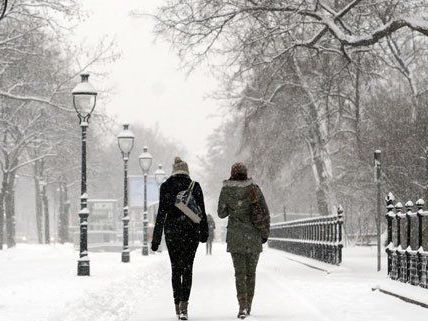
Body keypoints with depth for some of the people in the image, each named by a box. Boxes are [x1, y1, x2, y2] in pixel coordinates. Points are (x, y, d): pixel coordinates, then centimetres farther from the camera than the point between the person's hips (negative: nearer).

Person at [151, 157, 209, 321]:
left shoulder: (166, 186, -1)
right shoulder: (195, 186, -1)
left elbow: (161, 213, -3)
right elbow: (201, 212, 1)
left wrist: (156, 238, -1)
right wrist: (204, 232, 13)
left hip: (172, 230, 1)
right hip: (191, 230, -1)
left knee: (175, 268, 11)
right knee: (187, 268, 0)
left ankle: (178, 305, 13)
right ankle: (184, 303, -16)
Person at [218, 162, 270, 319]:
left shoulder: (226, 191, -4)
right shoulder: (254, 189, -4)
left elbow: (221, 213, 6)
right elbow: (265, 213, -2)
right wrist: (265, 234, 8)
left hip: (235, 237, -1)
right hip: (254, 236, 1)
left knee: (240, 272, -1)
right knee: (251, 271, 13)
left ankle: (242, 305, -16)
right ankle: (248, 305, 19)